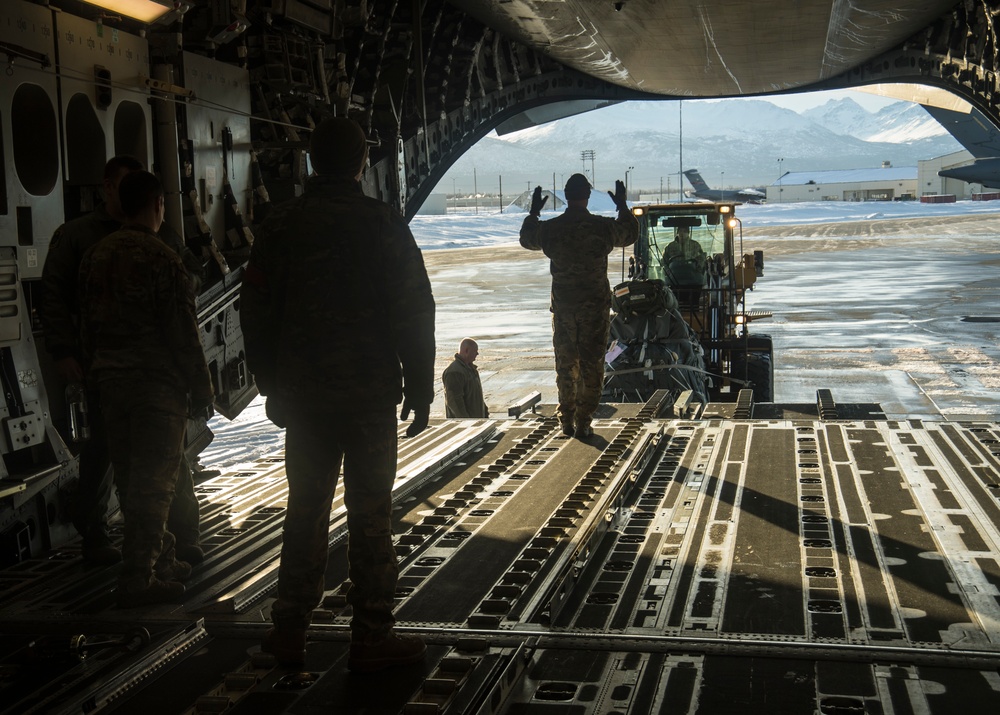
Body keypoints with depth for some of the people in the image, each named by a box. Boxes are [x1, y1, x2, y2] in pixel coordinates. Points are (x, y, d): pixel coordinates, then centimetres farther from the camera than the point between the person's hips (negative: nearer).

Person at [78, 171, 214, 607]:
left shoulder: (95, 256, 9)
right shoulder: (161, 259, -14)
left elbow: (87, 327, 14)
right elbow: (183, 333, -14)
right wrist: (201, 390, -7)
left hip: (110, 381, 8)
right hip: (157, 383, -7)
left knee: (133, 478, 16)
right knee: (153, 484, -2)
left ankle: (160, 561, 27)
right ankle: (138, 579, -1)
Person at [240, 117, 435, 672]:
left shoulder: (279, 226, 5)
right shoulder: (383, 225, -6)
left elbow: (256, 313, 8)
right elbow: (413, 315, -7)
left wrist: (271, 387, 15)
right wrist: (420, 387, 1)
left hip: (303, 397, 4)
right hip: (371, 396, -3)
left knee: (304, 513, 13)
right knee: (369, 516, 2)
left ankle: (289, 631, 19)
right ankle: (371, 638, 7)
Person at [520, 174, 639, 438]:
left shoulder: (550, 228, -4)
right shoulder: (604, 227, -8)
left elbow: (526, 238, 18)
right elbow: (631, 233, 13)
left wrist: (533, 212, 31)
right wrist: (623, 206, 25)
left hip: (563, 307, 2)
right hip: (596, 307, -2)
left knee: (565, 365, 13)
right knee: (591, 366, 6)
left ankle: (567, 421, 18)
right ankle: (583, 422, 6)